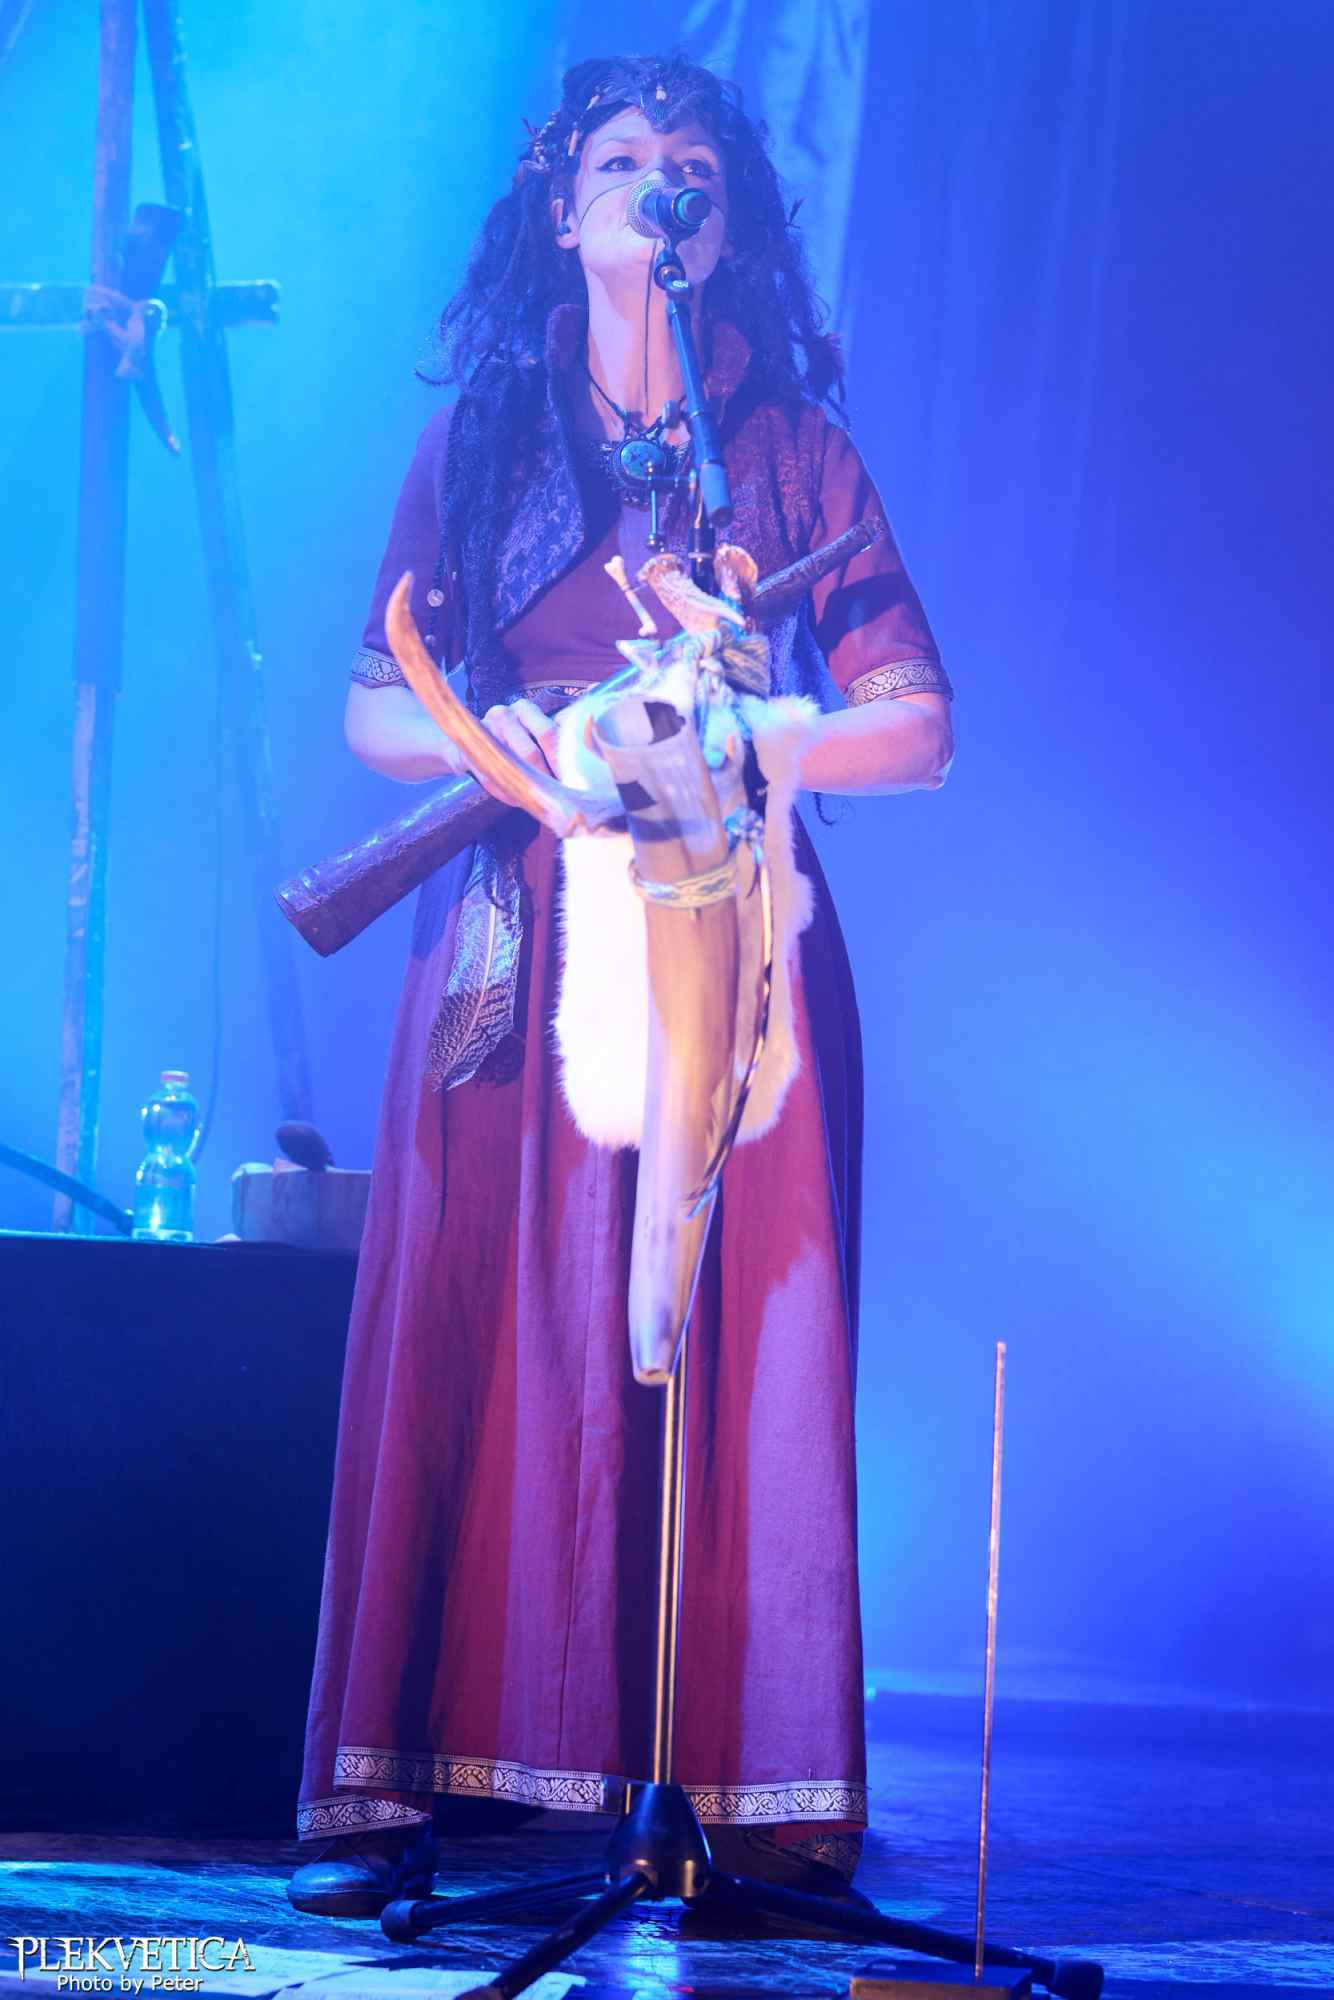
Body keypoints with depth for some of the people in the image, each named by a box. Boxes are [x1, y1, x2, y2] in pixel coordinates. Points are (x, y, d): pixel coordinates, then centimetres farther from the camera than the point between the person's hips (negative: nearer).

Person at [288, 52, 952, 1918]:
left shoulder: (793, 450, 9)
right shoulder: (476, 443, 13)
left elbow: (916, 725, 3)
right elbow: (374, 711, 9)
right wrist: (500, 738, -12)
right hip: (514, 950, 1)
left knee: (743, 1354, -6)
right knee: (474, 1344, -4)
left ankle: (758, 1794, -2)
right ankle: (394, 1793, -1)